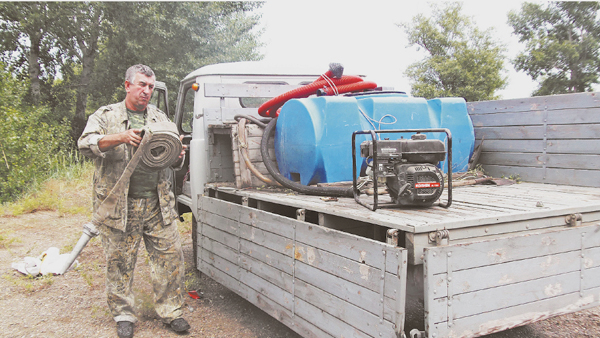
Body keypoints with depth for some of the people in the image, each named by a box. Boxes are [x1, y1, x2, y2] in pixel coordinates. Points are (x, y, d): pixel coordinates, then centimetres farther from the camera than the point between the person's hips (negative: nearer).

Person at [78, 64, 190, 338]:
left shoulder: (160, 118, 17)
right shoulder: (106, 116, 6)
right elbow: (86, 144, -10)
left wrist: (178, 155, -7)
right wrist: (122, 137, -26)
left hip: (158, 203, 3)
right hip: (119, 205, -3)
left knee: (170, 255, 1)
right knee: (120, 261, 5)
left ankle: (170, 310, 16)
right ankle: (123, 315, 21)